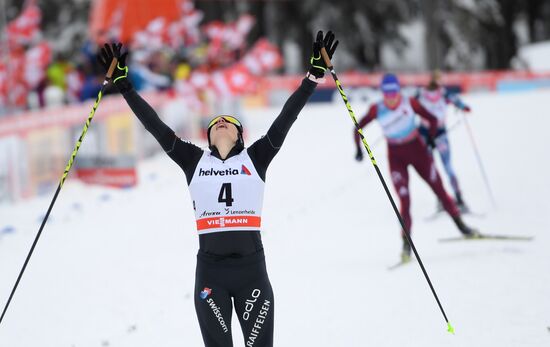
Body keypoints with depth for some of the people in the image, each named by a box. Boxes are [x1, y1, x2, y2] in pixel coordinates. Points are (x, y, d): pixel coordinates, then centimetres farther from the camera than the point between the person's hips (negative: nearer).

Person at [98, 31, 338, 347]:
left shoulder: (255, 158, 8)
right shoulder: (194, 160, 9)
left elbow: (286, 118, 2)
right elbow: (155, 125, 7)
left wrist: (315, 75, -4)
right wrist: (123, 83, 4)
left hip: (252, 269, -1)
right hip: (210, 270, 1)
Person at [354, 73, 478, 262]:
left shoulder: (410, 103, -14)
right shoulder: (377, 110, -13)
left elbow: (432, 119, -4)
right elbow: (358, 127, -2)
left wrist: (430, 141, -8)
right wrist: (359, 149, -10)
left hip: (417, 149, 1)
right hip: (396, 156, -1)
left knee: (438, 188, 5)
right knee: (404, 199, -11)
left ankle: (461, 225, 20)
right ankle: (406, 244, -7)